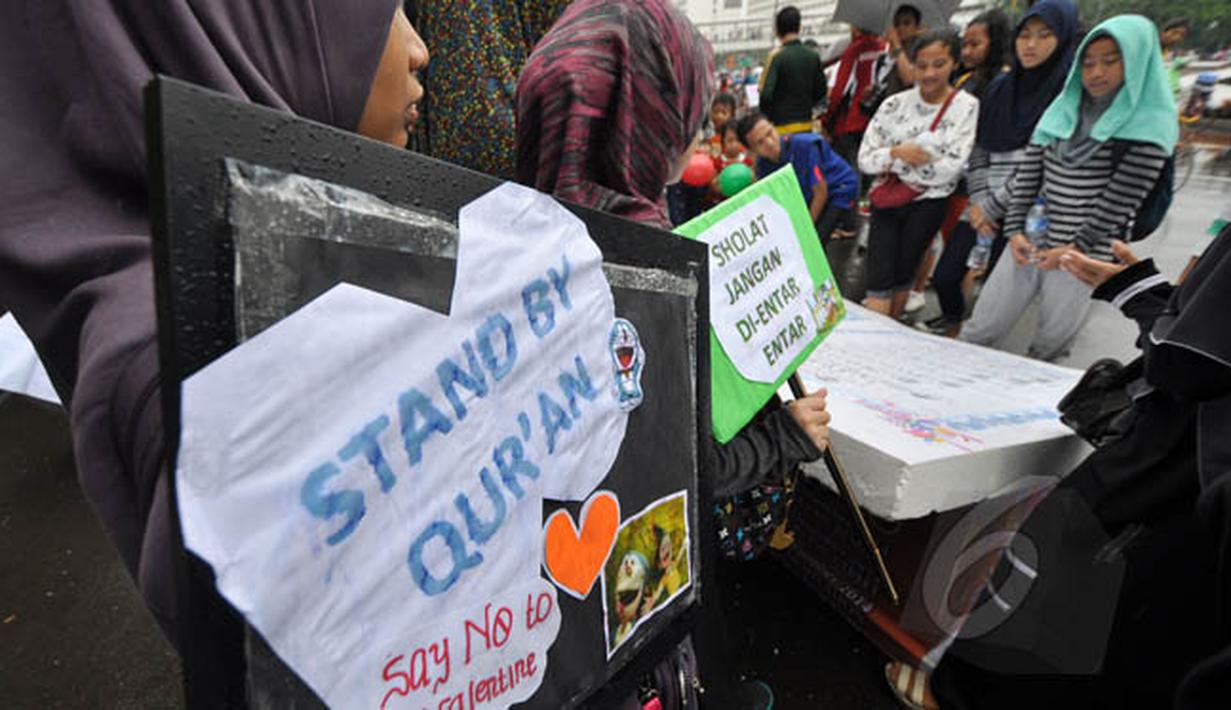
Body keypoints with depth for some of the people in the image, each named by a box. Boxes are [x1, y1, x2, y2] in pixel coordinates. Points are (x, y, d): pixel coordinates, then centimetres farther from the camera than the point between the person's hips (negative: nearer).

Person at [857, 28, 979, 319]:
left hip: (928, 202, -1)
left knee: (902, 276, 9)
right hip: (887, 198, 1)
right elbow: (865, 159, -3)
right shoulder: (894, 104, -1)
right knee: (878, 282, -6)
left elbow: (950, 168, -16)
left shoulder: (967, 107, -8)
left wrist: (892, 162, -13)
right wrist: (896, 152, -23)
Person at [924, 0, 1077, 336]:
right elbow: (978, 149, 8)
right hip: (983, 206, 5)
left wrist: (992, 207, -10)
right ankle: (953, 319, 39)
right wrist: (978, 202, -4)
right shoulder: (999, 87, 9)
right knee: (944, 277, 7)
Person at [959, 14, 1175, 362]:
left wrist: (1075, 249, -13)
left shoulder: (1150, 127, -4)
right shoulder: (1062, 110, 9)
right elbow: (1027, 174, 6)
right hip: (1029, 242, 4)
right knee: (981, 330, 5)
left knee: (1049, 346, 7)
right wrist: (1015, 230, -3)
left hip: (1083, 257, -3)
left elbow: (1121, 199, -10)